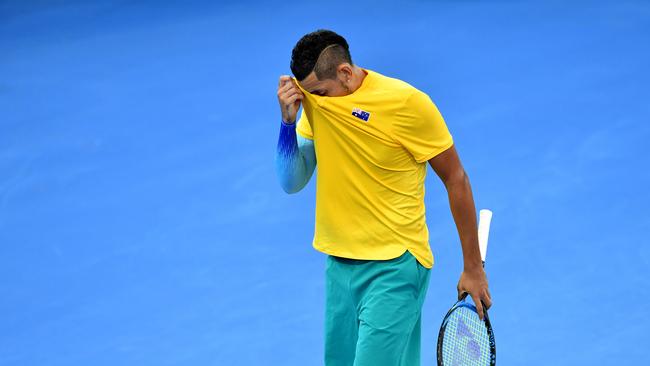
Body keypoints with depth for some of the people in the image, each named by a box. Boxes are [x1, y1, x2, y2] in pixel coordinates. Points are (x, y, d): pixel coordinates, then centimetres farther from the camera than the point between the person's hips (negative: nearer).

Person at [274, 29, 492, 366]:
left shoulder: (407, 103, -14)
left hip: (393, 268, -6)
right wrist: (288, 120, -11)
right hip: (338, 263, 6)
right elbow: (292, 183, 5)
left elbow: (456, 180, -6)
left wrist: (473, 269, -3)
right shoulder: (316, 102, 2)